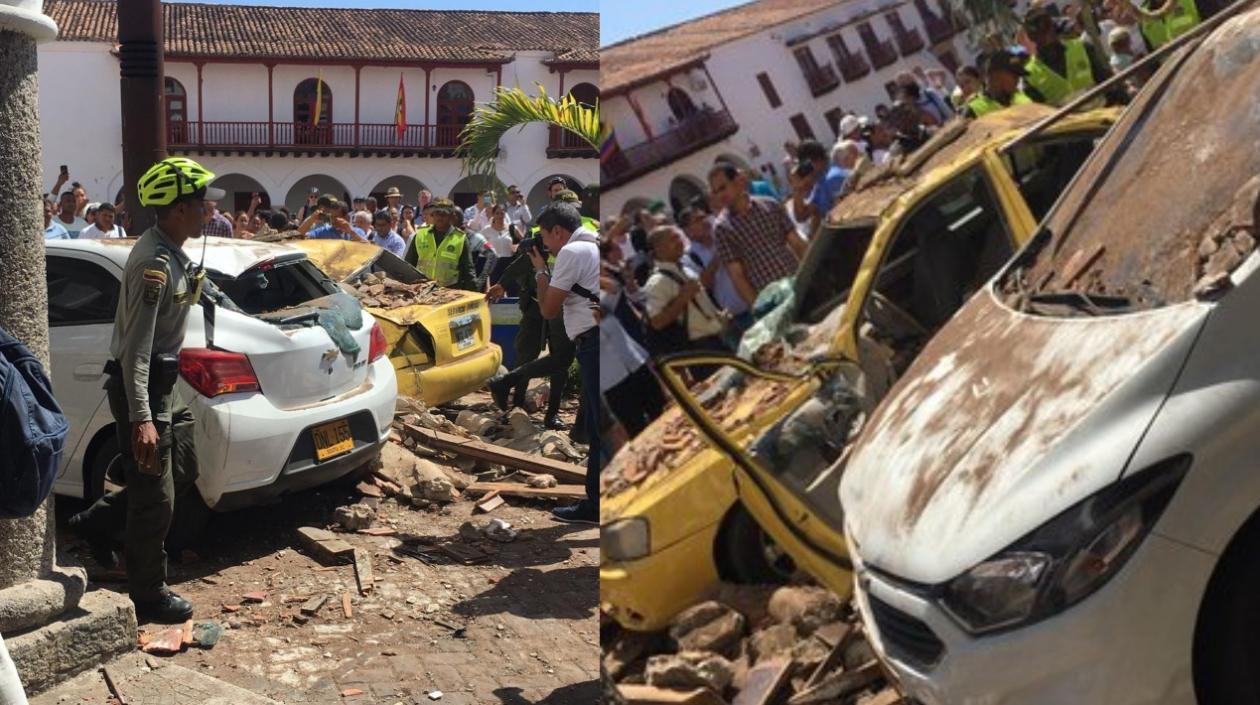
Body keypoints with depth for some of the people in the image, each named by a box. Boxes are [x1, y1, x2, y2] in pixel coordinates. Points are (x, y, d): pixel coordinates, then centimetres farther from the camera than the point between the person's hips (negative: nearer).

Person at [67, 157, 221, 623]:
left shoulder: (172, 252, 6)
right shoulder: (154, 262, -24)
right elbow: (135, 347, -28)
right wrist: (141, 418, -30)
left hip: (162, 380, 10)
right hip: (141, 385, -10)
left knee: (181, 470, 21)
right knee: (156, 496, 1)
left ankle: (93, 523, 33)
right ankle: (148, 595, 15)